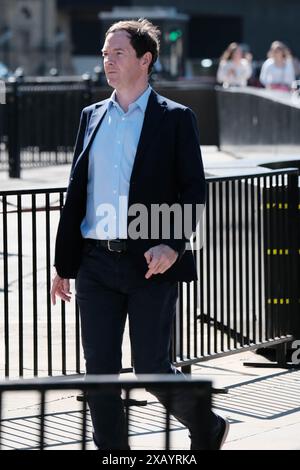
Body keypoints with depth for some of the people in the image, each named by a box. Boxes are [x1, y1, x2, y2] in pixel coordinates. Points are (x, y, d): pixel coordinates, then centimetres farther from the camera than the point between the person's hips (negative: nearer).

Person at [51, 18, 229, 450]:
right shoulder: (92, 116, 13)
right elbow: (76, 193, 15)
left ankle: (207, 428, 25)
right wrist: (64, 265, 12)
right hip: (96, 263, 4)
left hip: (151, 264, -4)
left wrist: (172, 245, -19)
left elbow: (194, 191, -3)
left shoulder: (175, 119, 0)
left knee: (152, 368, -1)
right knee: (99, 370, 3)